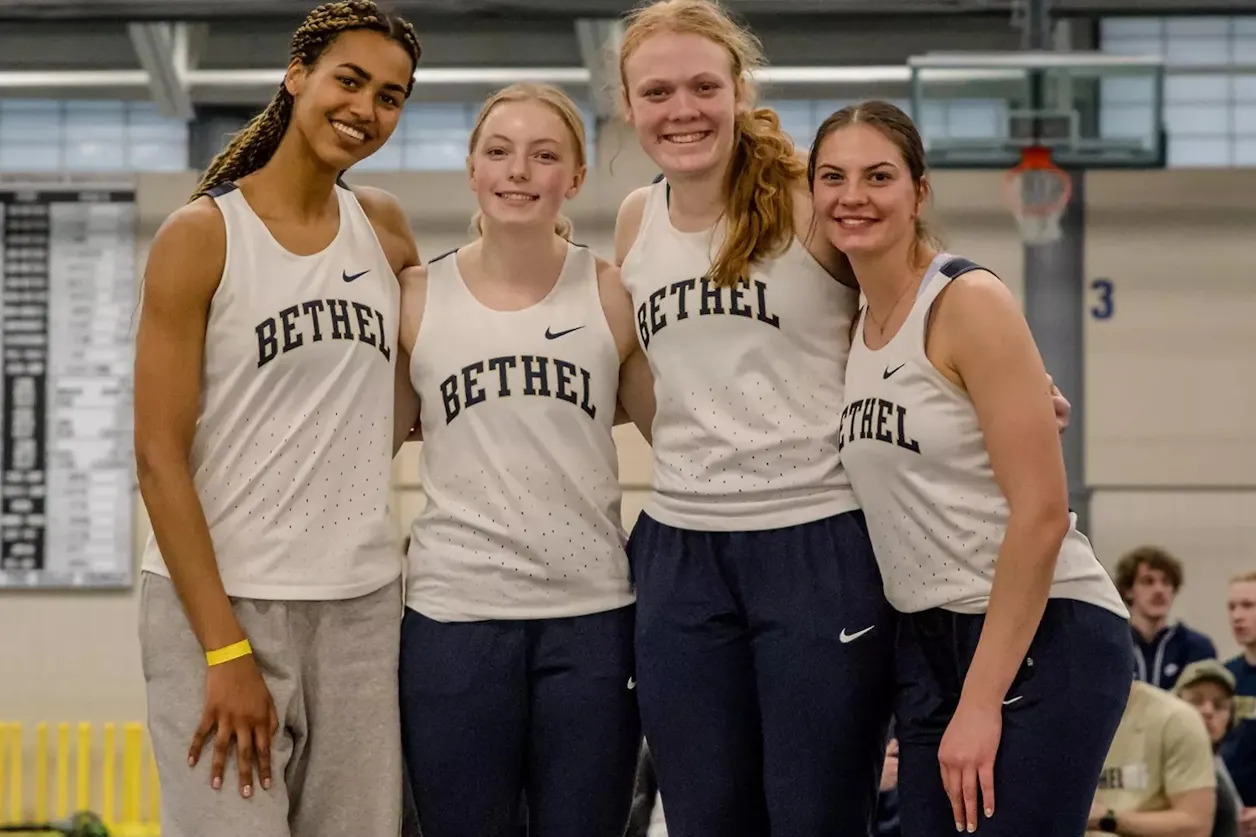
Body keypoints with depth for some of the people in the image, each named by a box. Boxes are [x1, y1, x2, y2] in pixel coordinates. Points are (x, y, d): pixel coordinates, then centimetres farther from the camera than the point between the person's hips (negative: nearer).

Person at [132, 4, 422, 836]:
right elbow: (159, 455, -10)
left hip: (363, 604, 5)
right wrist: (224, 650, -15)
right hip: (220, 601, -5)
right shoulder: (202, 235, -5)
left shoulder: (384, 226, 10)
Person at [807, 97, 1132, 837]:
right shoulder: (855, 323, 9)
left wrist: (981, 704, -18)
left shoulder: (970, 303, -12)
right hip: (927, 645, 7)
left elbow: (1041, 513, -17)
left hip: (1042, 639, -7)